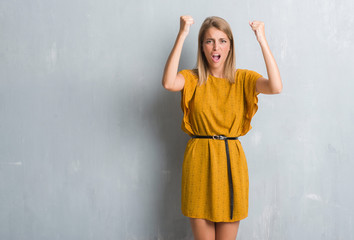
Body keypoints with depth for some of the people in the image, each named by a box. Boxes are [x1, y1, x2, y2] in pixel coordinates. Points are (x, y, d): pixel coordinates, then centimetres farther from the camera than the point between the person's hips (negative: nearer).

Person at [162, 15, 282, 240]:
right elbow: (169, 83, -23)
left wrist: (262, 39, -20)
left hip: (231, 161, 1)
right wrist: (182, 35, -24)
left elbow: (276, 87, -17)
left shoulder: (243, 79, 3)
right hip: (199, 161, -1)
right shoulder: (193, 79, 1)